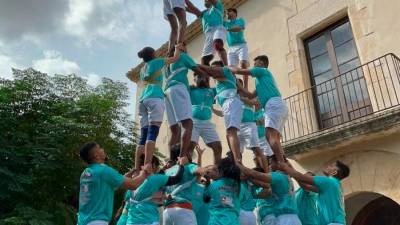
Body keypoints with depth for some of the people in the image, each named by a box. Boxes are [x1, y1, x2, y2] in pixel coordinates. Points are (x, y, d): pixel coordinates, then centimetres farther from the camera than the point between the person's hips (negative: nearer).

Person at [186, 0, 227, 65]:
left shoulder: (218, 6, 23)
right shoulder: (203, 13, 33)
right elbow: (193, 9, 17)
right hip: (208, 34, 6)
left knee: (218, 45, -37)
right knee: (204, 59, -7)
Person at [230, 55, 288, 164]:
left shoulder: (262, 70, 11)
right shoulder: (262, 78, 35)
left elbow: (238, 71, 8)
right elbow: (251, 96, 34)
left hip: (274, 104, -10)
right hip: (279, 106, 10)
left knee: (270, 135, -21)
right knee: (274, 138, 2)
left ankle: (281, 165, -30)